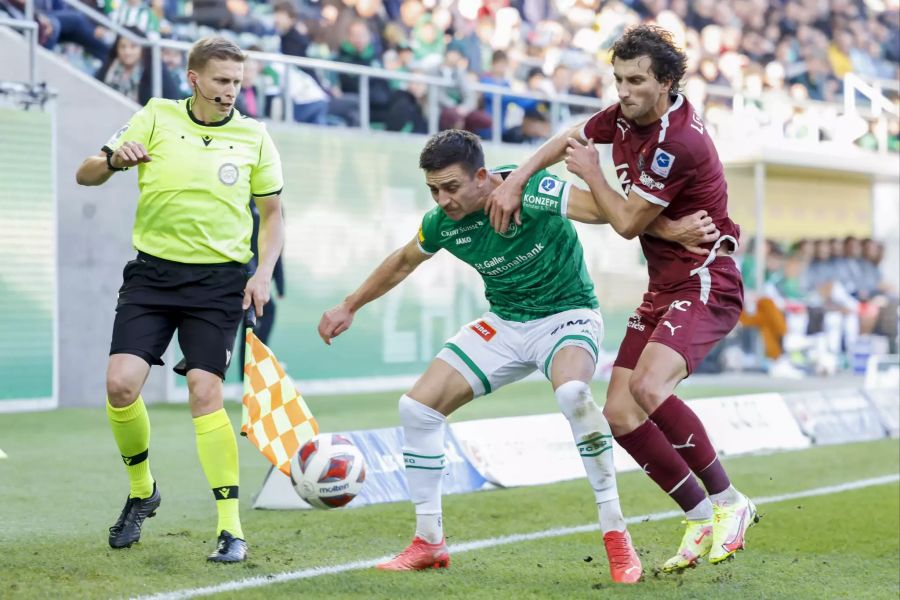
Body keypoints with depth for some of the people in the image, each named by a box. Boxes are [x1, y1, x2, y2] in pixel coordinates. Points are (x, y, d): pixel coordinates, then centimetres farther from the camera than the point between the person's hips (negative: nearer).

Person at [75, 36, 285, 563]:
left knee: (205, 393, -13)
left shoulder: (254, 137, 2)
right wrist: (113, 159, -20)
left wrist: (263, 273, -4)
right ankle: (142, 490, 16)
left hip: (219, 281, -1)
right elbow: (86, 175, 3)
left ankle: (231, 528, -7)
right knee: (121, 384, -11)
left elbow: (272, 214, 11)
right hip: (152, 272, 1)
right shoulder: (157, 118, 1)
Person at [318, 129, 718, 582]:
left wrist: (671, 231, -31)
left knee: (572, 392, -39)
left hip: (567, 314, -6)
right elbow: (403, 262, 14)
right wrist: (349, 307, 20)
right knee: (416, 408, -4)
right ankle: (429, 543, 12)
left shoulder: (531, 192, -25)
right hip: (505, 323, 6)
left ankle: (616, 535, -27)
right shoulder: (441, 223, -7)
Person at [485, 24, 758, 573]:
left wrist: (592, 174, 0)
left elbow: (629, 222, -15)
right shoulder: (627, 115, 3)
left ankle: (729, 503, -14)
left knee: (648, 387, -31)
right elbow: (569, 140, 23)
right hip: (663, 287, 9)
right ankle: (702, 522, 9)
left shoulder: (677, 141, -23)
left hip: (705, 283, -9)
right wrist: (514, 182, 11)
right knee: (619, 414, -1)